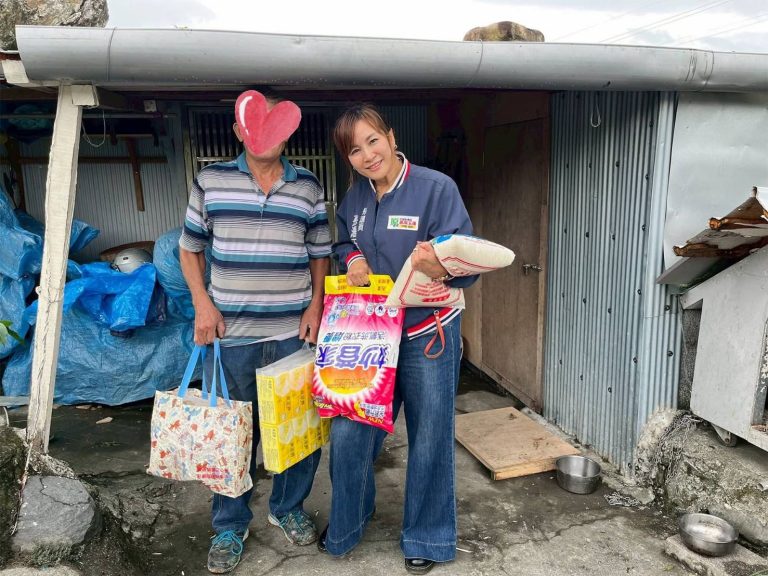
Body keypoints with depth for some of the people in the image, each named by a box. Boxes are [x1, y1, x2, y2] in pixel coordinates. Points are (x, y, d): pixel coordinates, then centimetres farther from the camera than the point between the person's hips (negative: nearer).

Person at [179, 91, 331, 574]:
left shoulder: (309, 188, 5)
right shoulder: (210, 182, 3)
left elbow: (320, 254, 10)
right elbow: (189, 248, 9)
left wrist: (315, 307, -3)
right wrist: (203, 304, -4)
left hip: (294, 334, 1)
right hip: (231, 334, 0)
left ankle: (289, 509, 35)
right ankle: (230, 526, 30)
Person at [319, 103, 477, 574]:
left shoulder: (437, 188, -14)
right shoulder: (356, 197, 2)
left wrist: (440, 269, -40)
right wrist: (353, 258, -3)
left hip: (427, 333, -4)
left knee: (429, 439, 10)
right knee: (348, 433, 9)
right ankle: (347, 522, 38)